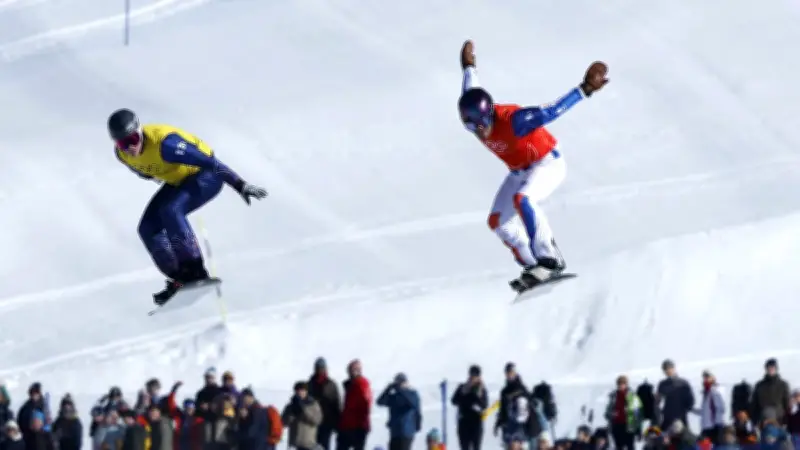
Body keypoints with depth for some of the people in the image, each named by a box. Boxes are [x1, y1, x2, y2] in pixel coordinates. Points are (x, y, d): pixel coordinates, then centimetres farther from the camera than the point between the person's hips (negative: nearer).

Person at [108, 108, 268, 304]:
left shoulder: (164, 143, -35)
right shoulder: (122, 154, -12)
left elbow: (209, 161, -32)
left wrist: (240, 185, -32)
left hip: (206, 175, -8)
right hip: (177, 181, 8)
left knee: (170, 210, -30)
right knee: (148, 228, -5)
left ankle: (195, 271, -24)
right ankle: (180, 279, 1)